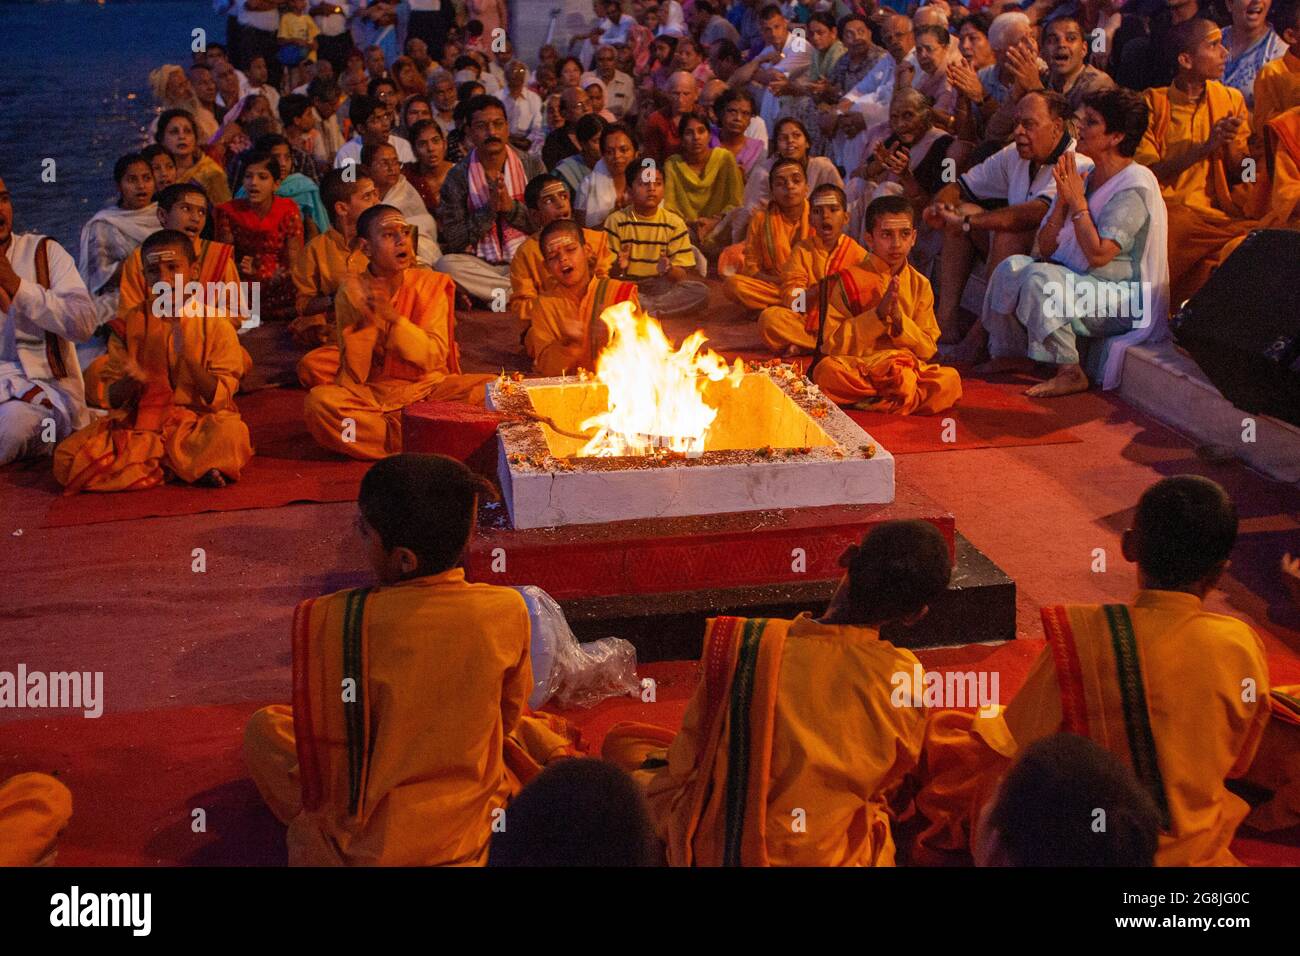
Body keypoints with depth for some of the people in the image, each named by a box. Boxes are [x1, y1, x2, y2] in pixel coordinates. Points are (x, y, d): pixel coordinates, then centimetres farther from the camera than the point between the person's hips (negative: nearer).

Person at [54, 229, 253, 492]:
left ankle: (155, 463, -14)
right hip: (138, 421, 4)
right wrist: (132, 379, -16)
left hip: (197, 420, -3)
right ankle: (188, 466, -18)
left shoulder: (215, 324, 0)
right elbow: (113, 400, 7)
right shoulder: (130, 323, 7)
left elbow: (219, 399, -6)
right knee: (67, 458, -23)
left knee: (231, 433, -39)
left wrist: (188, 356, -19)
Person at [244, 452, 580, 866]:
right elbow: (508, 714, 0)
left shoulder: (326, 621, -27)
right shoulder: (507, 610, -19)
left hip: (368, 846, -4)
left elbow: (321, 736, -13)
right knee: (537, 729, 33)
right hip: (474, 832, 5)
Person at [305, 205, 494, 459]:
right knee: (318, 401, -30)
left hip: (427, 388, 1)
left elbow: (435, 358, -13)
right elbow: (354, 376, -9)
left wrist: (393, 317, -26)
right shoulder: (352, 292, -4)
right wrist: (365, 320, -24)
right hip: (373, 394, 0)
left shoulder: (431, 284, -3)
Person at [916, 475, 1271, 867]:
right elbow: (1239, 762, 2)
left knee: (943, 730, 15)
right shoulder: (1240, 647, -16)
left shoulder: (1082, 636, -25)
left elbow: (1013, 745, -15)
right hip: (1195, 847, 4)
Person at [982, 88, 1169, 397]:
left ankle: (1070, 373, -20)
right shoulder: (1084, 176, 8)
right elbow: (1046, 248, 5)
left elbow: (1098, 255, -25)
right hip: (1078, 280, 8)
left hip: (1127, 300, -8)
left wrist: (1078, 201, -17)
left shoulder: (1135, 187, -16)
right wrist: (1063, 200, -9)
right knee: (1012, 267, -11)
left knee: (1040, 277, -28)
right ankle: (1005, 356, -4)